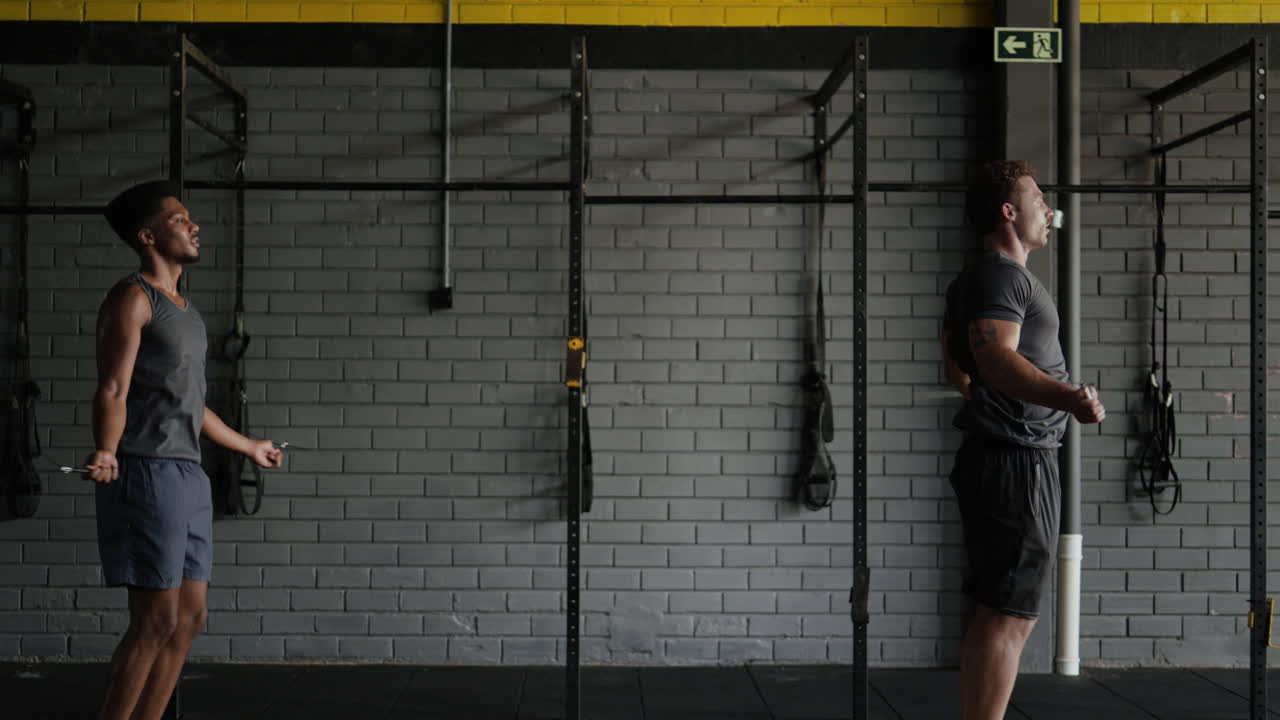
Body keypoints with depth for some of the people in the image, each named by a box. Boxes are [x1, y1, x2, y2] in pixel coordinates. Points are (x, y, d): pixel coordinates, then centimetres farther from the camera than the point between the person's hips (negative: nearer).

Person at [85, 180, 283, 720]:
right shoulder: (133, 299, -7)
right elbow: (113, 389, -17)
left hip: (189, 475, 9)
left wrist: (248, 447, 36)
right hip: (147, 474, -9)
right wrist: (106, 454, -35)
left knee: (190, 617, 9)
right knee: (156, 621, -9)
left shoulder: (181, 307, 19)